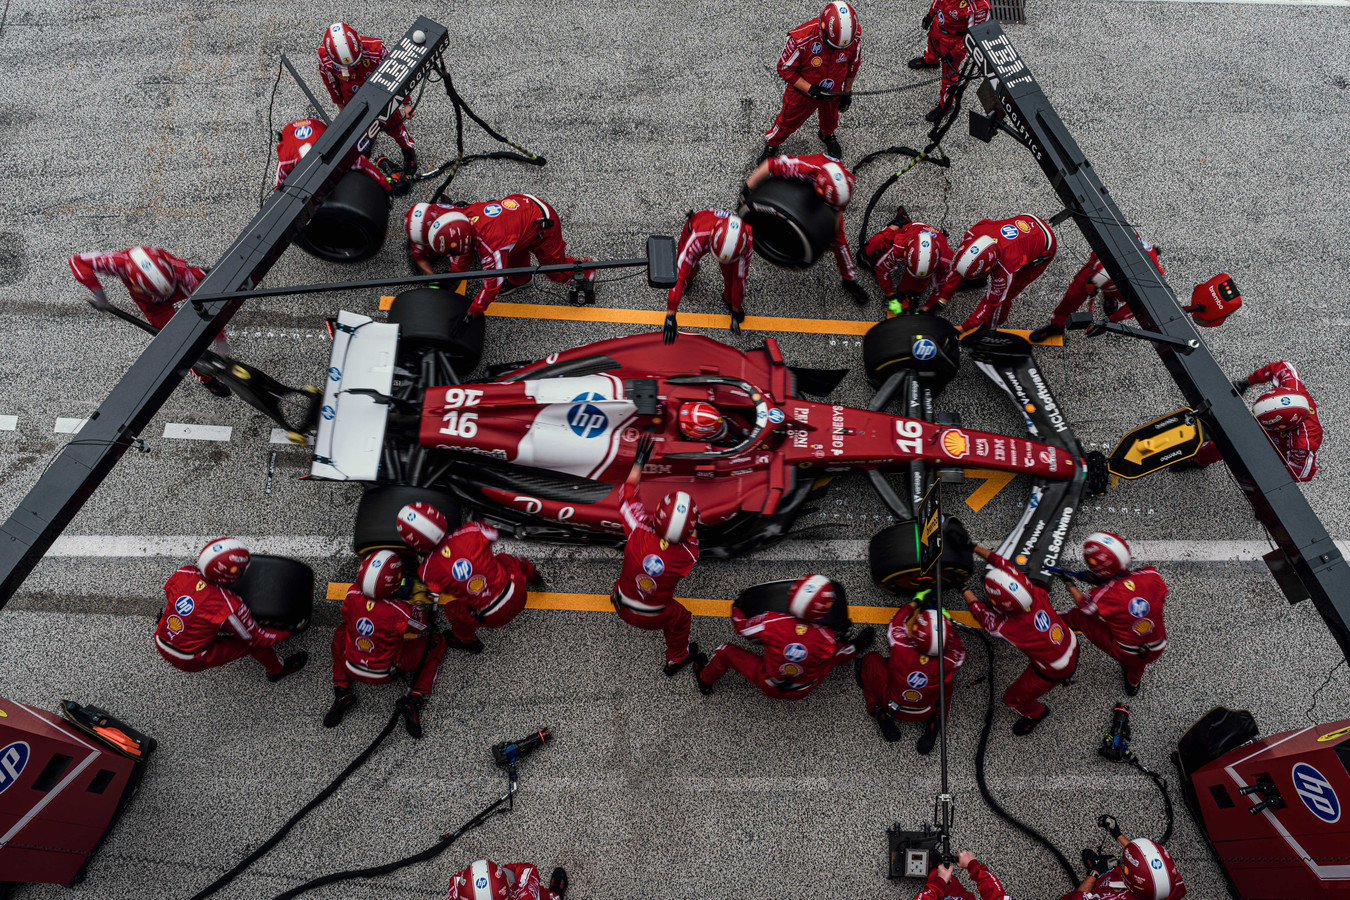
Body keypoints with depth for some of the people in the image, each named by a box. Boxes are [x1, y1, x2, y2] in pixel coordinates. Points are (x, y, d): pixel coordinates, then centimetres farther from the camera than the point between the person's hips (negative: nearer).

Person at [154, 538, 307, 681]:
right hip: (190, 662, -6)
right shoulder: (229, 606, -31)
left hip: (161, 644, 6)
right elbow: (255, 637, -16)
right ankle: (278, 669, 27)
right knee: (255, 641, 2)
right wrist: (286, 633, 0)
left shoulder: (182, 574, -15)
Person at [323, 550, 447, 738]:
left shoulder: (352, 594, -20)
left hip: (352, 668, 4)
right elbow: (423, 629, -8)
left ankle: (341, 692, 20)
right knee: (437, 643, 9)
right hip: (386, 673, -3)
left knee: (341, 632, 32)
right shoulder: (402, 611, -31)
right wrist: (420, 597, 7)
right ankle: (414, 700, 0)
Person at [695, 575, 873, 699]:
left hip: (767, 687, -1)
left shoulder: (771, 622, -29)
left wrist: (737, 609, 12)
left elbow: (742, 627, -9)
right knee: (837, 653, 15)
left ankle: (705, 681, 40)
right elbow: (842, 656, -4)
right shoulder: (827, 638, -26)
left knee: (726, 652, 15)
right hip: (803, 691, 1)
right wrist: (858, 644, 16)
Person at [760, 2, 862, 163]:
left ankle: (827, 135, 66)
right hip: (802, 91, -3)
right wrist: (810, 90, -31)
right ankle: (771, 144, 50)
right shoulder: (801, 39, -39)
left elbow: (853, 64, -5)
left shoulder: (855, 36, -27)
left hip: (833, 91, 3)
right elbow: (784, 68, -24)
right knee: (789, 121, 20)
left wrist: (847, 91, 5)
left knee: (830, 116, 32)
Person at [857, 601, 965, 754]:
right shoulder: (947, 663, -31)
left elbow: (896, 623, -13)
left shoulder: (901, 650, -35)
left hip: (891, 707, -1)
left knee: (871, 659, 13)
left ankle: (879, 712, 11)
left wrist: (914, 603, 2)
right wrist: (948, 624, 1)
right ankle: (935, 722, 12)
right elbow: (960, 653, -5)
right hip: (925, 714, 1)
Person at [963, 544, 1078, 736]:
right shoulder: (1035, 592, -27)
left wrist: (963, 588, -1)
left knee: (1013, 698, 20)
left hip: (1053, 672, -5)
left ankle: (1036, 713, 50)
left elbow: (979, 610, -17)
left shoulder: (1005, 629, -38)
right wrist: (973, 547, -7)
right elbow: (1004, 564, -14)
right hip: (1072, 645, 6)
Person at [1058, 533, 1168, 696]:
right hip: (1157, 652, 4)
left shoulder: (1102, 595, -25)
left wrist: (1069, 585, 18)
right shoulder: (1151, 575, -17)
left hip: (1123, 653, -4)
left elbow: (1083, 605, -1)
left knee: (1078, 617, 9)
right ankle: (1134, 682, 61)